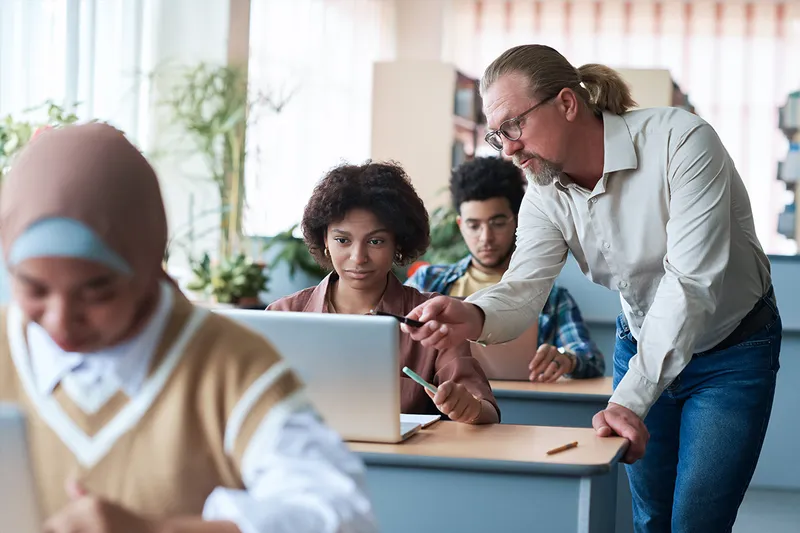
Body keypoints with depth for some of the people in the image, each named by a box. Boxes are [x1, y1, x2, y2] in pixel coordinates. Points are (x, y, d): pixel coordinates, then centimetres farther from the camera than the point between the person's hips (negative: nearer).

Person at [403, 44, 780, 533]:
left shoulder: (681, 142, -28)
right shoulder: (547, 195, -9)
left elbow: (690, 282, -33)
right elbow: (523, 289, -20)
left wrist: (629, 401, -39)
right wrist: (474, 318, -45)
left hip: (732, 350, -5)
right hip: (642, 344, 5)